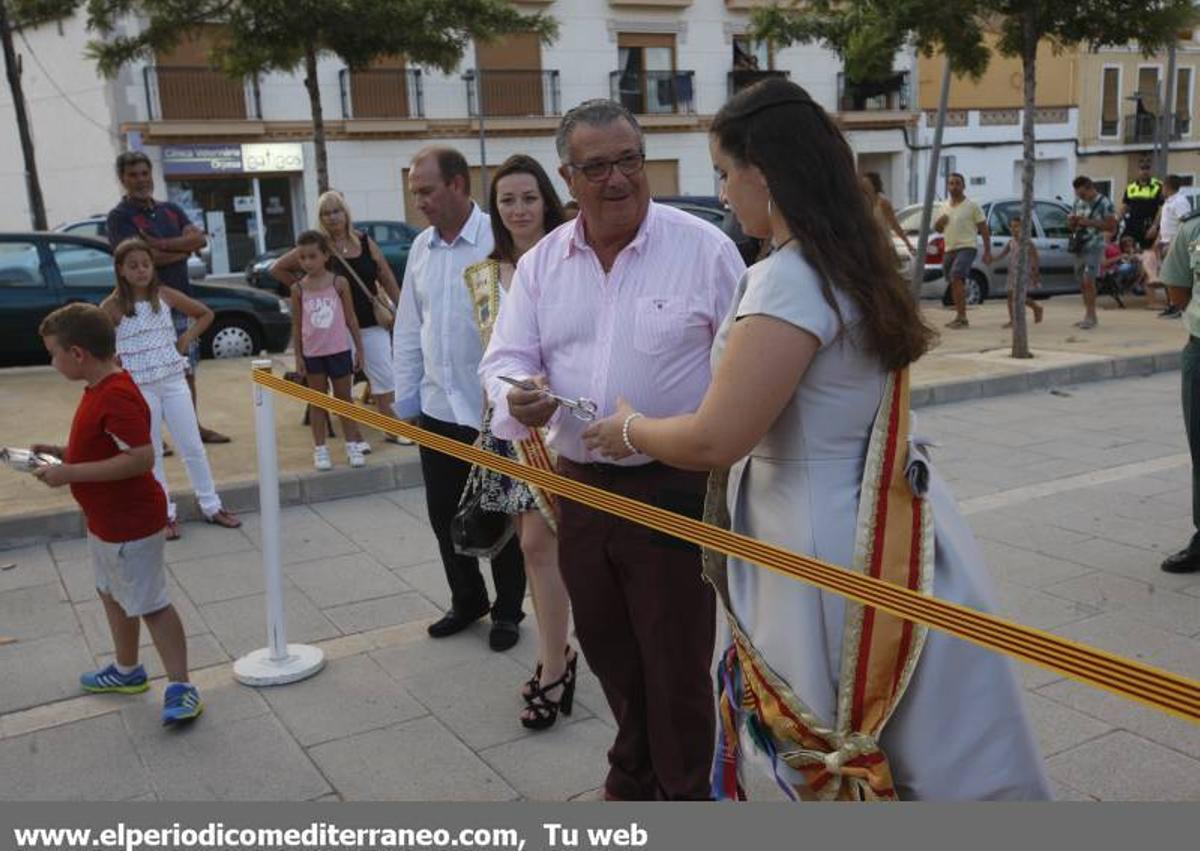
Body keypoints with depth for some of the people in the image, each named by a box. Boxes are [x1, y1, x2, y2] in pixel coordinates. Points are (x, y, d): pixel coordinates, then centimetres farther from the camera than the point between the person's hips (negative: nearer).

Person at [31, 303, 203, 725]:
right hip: (104, 520, 11)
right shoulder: (99, 389, 4)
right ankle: (127, 670, 42)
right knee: (112, 595, 24)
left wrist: (70, 473, -30)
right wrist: (61, 452, 4)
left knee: (150, 604, -3)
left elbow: (140, 457, -34)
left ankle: (180, 686, 7)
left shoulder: (117, 398, -28)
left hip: (130, 525, -11)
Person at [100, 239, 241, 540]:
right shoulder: (113, 306, -7)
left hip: (173, 380, 2)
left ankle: (211, 506, 17)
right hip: (138, 387, -2)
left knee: (193, 446, 7)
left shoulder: (165, 295, 1)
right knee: (152, 453, 7)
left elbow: (205, 314, 12)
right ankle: (165, 514, 17)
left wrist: (186, 339, 2)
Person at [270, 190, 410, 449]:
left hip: (372, 323, 2)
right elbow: (277, 269, 2)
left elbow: (387, 279, 7)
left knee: (385, 378, 7)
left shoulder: (365, 242, 3)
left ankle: (392, 430, 20)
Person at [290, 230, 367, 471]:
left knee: (344, 398, 9)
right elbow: (296, 325, 4)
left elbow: (350, 318, 2)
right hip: (312, 353, 1)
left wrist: (359, 349, 1)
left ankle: (353, 445, 17)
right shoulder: (299, 289, 0)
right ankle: (320, 450, 14)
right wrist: (298, 356, 0)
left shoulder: (339, 283, -2)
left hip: (339, 350, -1)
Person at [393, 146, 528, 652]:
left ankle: (508, 611, 28)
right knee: (444, 514, 16)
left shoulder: (498, 241, -13)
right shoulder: (421, 247, 8)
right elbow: (408, 330, 12)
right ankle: (467, 601, 36)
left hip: (491, 411, -6)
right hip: (437, 409, 6)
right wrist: (406, 399, 11)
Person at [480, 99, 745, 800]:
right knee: (608, 649, 22)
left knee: (677, 661, 6)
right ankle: (634, 776, 47)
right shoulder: (541, 264, 5)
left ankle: (685, 793, 30)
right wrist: (517, 399, -19)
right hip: (580, 486, 5)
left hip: (676, 489, -5)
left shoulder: (705, 248, -8)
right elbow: (506, 358, 5)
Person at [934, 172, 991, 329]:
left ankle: (961, 316, -26)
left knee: (956, 278, -24)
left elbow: (984, 230, -1)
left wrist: (987, 252, -5)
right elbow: (938, 229, 22)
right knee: (955, 283, 11)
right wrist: (939, 222, -3)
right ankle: (961, 318, 21)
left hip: (966, 248, -7)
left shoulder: (972, 206, -3)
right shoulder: (944, 206, 14)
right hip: (949, 249, 7)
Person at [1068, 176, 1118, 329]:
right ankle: (1090, 316, 15)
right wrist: (1073, 221, -2)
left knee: (1088, 280, -15)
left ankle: (1090, 315, -12)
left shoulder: (1104, 204, -7)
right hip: (1079, 246, 7)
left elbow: (1112, 226, -10)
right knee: (1082, 283, 8)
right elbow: (1070, 224, 22)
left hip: (1094, 246, -7)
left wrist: (1090, 222, -18)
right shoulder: (1078, 202, 13)